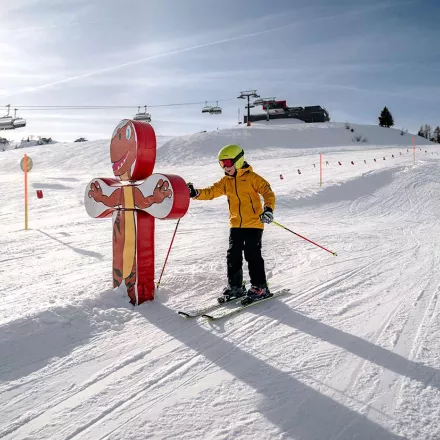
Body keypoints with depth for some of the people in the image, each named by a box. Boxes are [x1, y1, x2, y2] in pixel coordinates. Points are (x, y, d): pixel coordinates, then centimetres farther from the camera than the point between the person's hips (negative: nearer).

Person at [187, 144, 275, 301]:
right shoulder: (226, 181, 9)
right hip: (236, 225, 6)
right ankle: (235, 286, 19)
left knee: (252, 255, -5)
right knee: (233, 255, 6)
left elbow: (268, 192, -14)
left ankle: (260, 287, 8)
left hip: (254, 224, -6)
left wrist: (268, 208, -31)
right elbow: (211, 192, 4)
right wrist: (195, 193, -14)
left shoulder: (251, 177, -8)